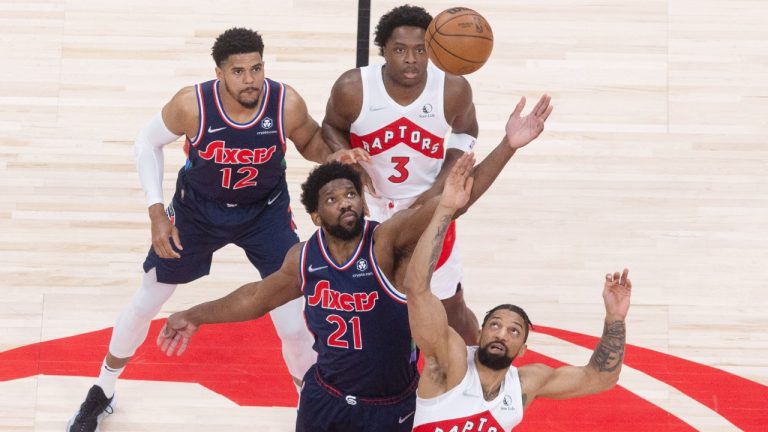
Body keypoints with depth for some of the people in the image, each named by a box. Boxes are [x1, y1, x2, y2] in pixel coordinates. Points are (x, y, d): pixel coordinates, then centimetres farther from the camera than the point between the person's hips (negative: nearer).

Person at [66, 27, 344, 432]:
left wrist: (335, 155, -29)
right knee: (145, 304, 13)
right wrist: (157, 212, -17)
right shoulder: (192, 105, -32)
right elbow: (148, 141, -11)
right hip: (197, 209, 0)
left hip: (266, 213, 0)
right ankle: (101, 394, 38)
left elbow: (311, 141, -6)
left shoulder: (287, 104, -29)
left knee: (296, 326, -3)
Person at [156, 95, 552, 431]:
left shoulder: (387, 241, -21)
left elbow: (449, 203, -35)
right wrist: (196, 316, 22)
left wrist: (507, 146, -47)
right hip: (325, 399, 4)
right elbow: (259, 296, 16)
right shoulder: (304, 258, -5)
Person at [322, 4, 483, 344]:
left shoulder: (453, 90, -21)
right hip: (368, 208, 0)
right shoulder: (353, 88, -23)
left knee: (452, 308, 9)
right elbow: (332, 128, -1)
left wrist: (438, 189, -11)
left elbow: (465, 136, 1)